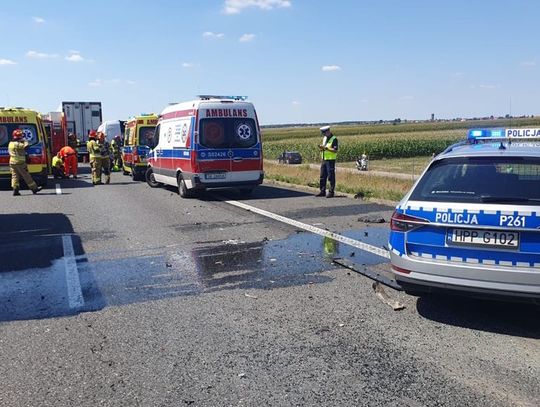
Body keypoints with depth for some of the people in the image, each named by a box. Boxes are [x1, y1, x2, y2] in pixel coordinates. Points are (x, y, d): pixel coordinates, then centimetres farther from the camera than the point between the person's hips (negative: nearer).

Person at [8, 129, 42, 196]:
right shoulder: (17, 144, -16)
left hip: (12, 162, 8)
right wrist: (25, 141, -5)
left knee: (15, 176, 7)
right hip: (20, 162, -8)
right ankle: (34, 188, 5)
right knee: (26, 176, -2)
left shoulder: (10, 143, 12)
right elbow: (25, 146, -25)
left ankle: (15, 190, 2)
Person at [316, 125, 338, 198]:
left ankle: (331, 192, 2)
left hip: (330, 160, -8)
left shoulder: (334, 139, -10)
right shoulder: (324, 138, 15)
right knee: (323, 176, 10)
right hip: (323, 160, 8)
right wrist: (321, 148, 0)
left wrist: (326, 148, -21)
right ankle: (322, 191, 18)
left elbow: (335, 150, -18)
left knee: (331, 177, -3)